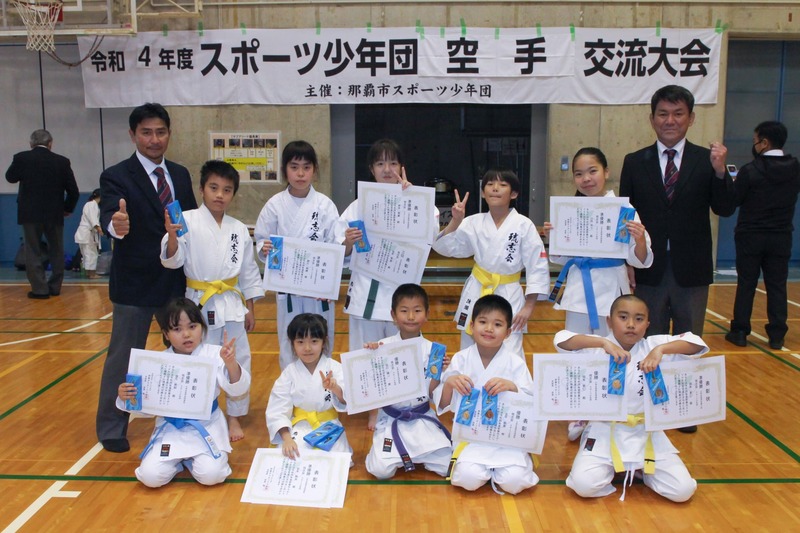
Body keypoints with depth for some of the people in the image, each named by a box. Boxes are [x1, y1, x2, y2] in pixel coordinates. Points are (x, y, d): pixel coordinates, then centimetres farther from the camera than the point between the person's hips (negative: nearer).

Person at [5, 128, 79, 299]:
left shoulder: (22, 158, -6)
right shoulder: (62, 161, -3)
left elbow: (10, 177, 13)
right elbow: (73, 191, 0)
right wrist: (68, 208, 15)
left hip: (30, 213, -1)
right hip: (55, 213, 1)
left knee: (33, 251, 5)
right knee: (56, 251, 15)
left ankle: (40, 289, 3)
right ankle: (55, 287, 18)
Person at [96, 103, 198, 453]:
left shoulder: (180, 175, 6)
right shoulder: (116, 177, -11)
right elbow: (108, 215, -28)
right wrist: (116, 225, -51)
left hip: (178, 281, 5)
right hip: (135, 283, -5)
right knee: (124, 357, 7)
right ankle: (111, 429, 24)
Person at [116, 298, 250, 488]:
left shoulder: (214, 355, -10)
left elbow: (237, 389, -18)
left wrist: (231, 364, -37)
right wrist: (126, 398, -21)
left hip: (206, 427, -1)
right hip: (170, 429, 1)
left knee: (211, 475, -20)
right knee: (150, 476, -15)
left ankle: (190, 459, 14)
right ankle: (179, 460, 18)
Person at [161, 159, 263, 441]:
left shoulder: (239, 229, 3)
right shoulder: (187, 220, -8)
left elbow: (249, 270, 10)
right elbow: (173, 260, -13)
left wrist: (250, 307, 10)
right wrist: (171, 235, -33)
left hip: (233, 302, 3)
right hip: (201, 302, -3)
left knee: (239, 360, 8)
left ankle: (234, 416, 27)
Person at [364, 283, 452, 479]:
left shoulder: (432, 350, -5)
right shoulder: (384, 347, -8)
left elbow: (430, 392, -3)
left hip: (422, 419, 1)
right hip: (390, 419, -1)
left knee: (448, 466, -10)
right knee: (381, 470, -17)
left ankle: (407, 453, 17)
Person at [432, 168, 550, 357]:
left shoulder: (524, 225, -10)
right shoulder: (474, 222, -1)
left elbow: (537, 267, -7)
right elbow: (445, 247, -3)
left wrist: (529, 306, -8)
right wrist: (456, 221, -17)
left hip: (509, 296, -3)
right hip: (476, 293, 3)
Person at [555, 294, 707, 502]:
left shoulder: (653, 346, -3)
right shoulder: (598, 349, -8)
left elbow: (697, 344, -13)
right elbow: (561, 339, -23)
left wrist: (661, 349, -28)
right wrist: (603, 342, -32)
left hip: (646, 433, 2)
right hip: (605, 432, -2)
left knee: (683, 490, -8)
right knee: (584, 484, -21)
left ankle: (643, 469, 21)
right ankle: (610, 469, 12)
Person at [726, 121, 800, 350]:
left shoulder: (750, 170, -15)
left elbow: (734, 200, -7)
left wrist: (735, 182, 10)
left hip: (751, 236, -3)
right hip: (781, 236, 3)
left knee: (746, 284, 6)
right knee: (777, 286, 8)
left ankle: (740, 332, 11)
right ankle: (777, 336, 12)